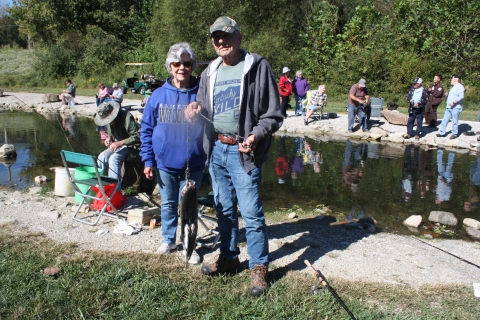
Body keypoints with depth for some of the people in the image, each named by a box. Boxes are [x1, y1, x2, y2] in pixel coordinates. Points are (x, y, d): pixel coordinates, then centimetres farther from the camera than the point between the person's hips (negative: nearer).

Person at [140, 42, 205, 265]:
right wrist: (148, 160, 0)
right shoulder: (159, 95, -2)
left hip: (193, 164, -1)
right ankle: (168, 240, 37)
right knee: (168, 204, 17)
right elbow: (146, 129, 2)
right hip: (164, 163, 2)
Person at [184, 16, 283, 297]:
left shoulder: (258, 66, -7)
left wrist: (256, 135, -22)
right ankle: (228, 257, 34)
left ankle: (259, 268, 13)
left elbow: (274, 113, -7)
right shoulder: (210, 71, 12)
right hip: (216, 149, 6)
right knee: (224, 209, 17)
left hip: (243, 152, -6)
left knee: (252, 213, -3)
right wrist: (195, 110, -4)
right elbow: (204, 107, 20)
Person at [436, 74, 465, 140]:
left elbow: (461, 96, -22)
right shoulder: (455, 87, 22)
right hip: (449, 107, 10)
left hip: (455, 108, -10)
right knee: (445, 120, 9)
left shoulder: (460, 87, -11)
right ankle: (442, 133, 13)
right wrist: (448, 95, 15)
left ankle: (455, 134, 7)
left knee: (455, 121, -2)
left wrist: (454, 102, -28)